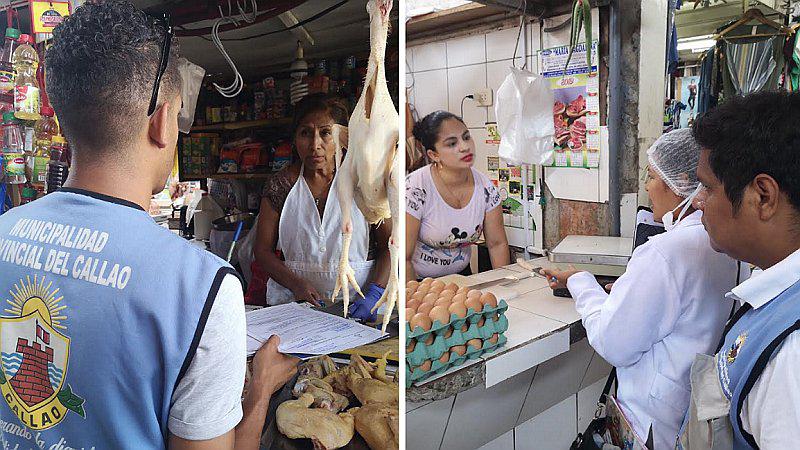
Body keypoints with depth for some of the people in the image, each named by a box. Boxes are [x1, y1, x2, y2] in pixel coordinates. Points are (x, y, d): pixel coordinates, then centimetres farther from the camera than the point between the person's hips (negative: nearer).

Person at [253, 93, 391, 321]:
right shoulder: (280, 185, 4)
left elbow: (389, 244, 1)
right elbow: (263, 249, 6)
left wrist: (374, 295, -12)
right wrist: (296, 285, -10)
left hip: (355, 302, 0)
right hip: (293, 302, 1)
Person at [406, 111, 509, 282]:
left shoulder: (485, 187, -5)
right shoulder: (415, 189, -20)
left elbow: (497, 244, 4)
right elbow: (403, 259, -18)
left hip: (461, 275, 5)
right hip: (419, 280, -4)